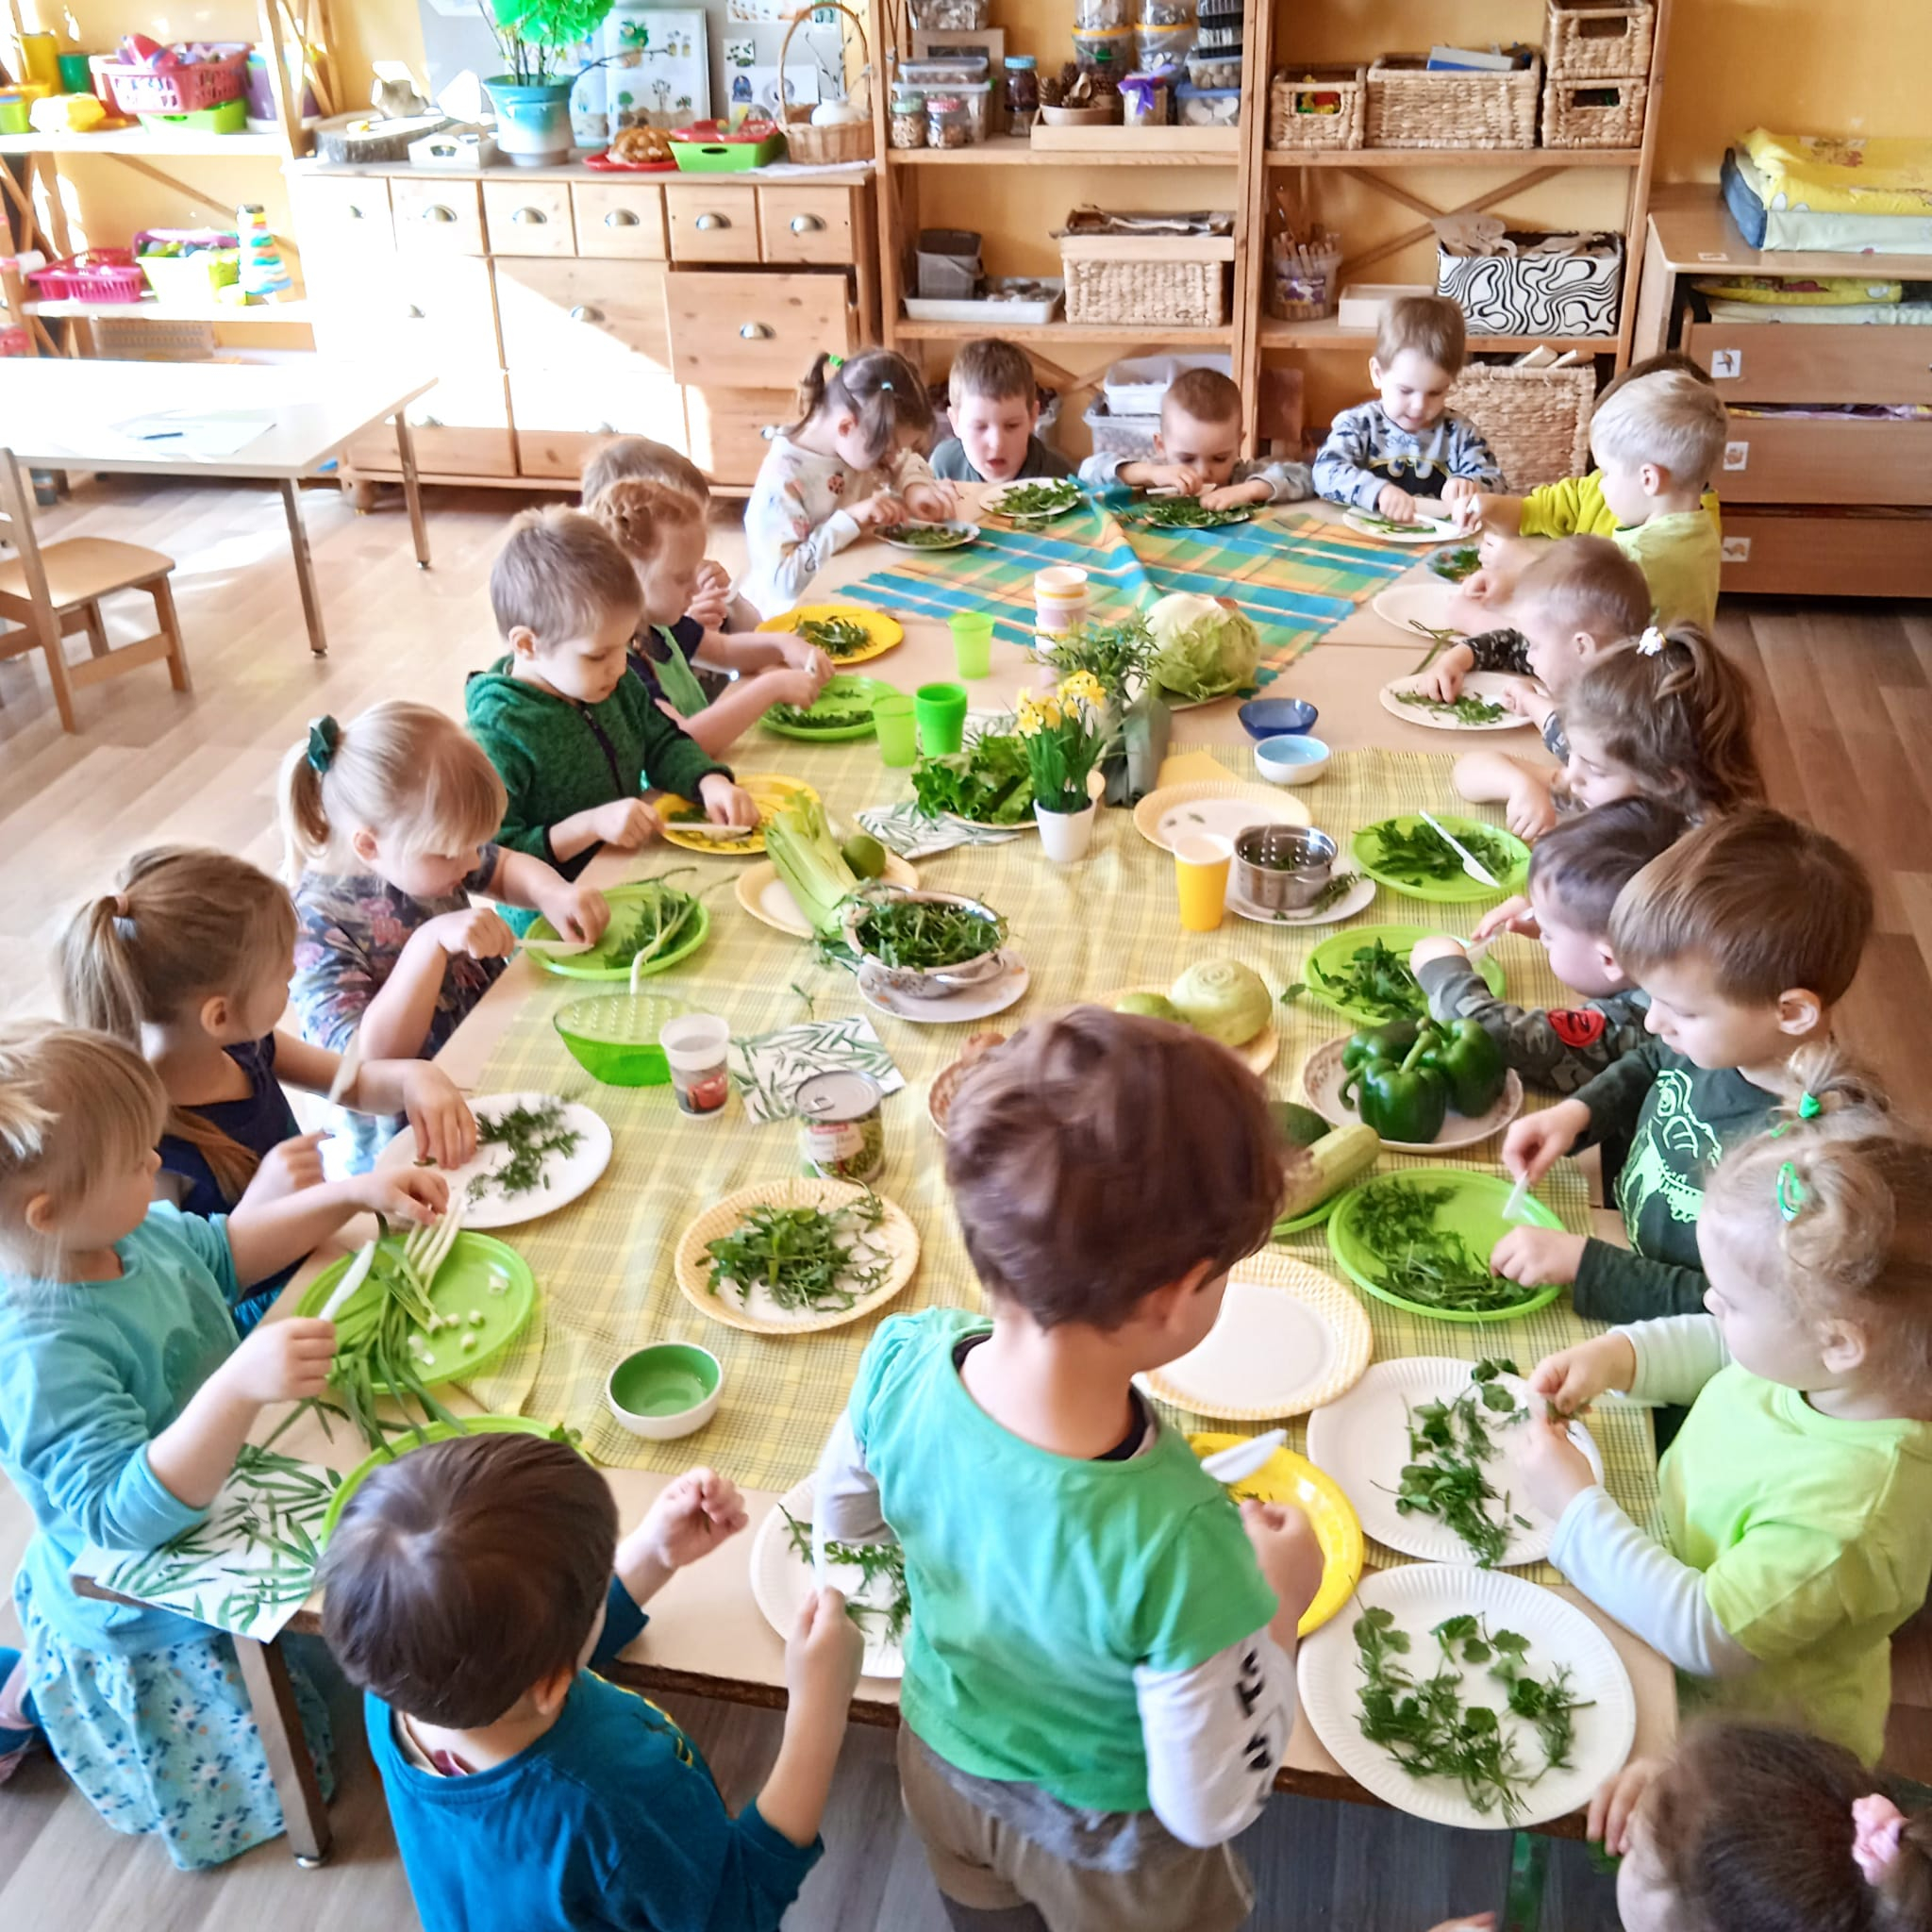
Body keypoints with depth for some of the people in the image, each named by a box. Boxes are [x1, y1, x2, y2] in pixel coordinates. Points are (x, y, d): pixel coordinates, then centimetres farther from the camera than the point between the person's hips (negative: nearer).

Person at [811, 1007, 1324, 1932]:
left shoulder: (903, 1358, -31)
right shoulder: (1176, 1543, -45)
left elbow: (840, 1515, -7)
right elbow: (1210, 1807, -28)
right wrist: (1280, 1604, -15)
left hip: (944, 1764, 3)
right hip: (1104, 1847, -3)